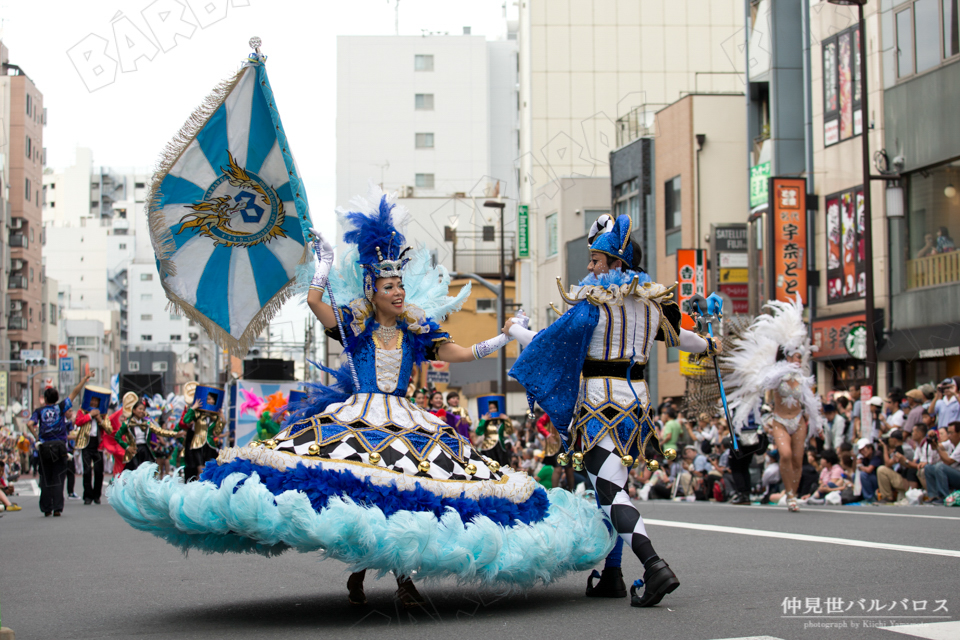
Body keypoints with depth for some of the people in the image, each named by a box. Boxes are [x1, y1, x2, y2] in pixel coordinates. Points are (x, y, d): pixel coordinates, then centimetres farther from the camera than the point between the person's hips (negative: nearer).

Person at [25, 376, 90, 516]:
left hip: (44, 447, 0)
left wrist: (37, 437, 0)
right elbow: (74, 393, 10)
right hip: (60, 446, 0)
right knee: (58, 478, 1)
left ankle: (46, 508, 7)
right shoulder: (60, 407, 5)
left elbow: (30, 424, -11)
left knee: (45, 479, 7)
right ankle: (57, 507, -5)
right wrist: (84, 380, 19)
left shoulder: (39, 411, 5)